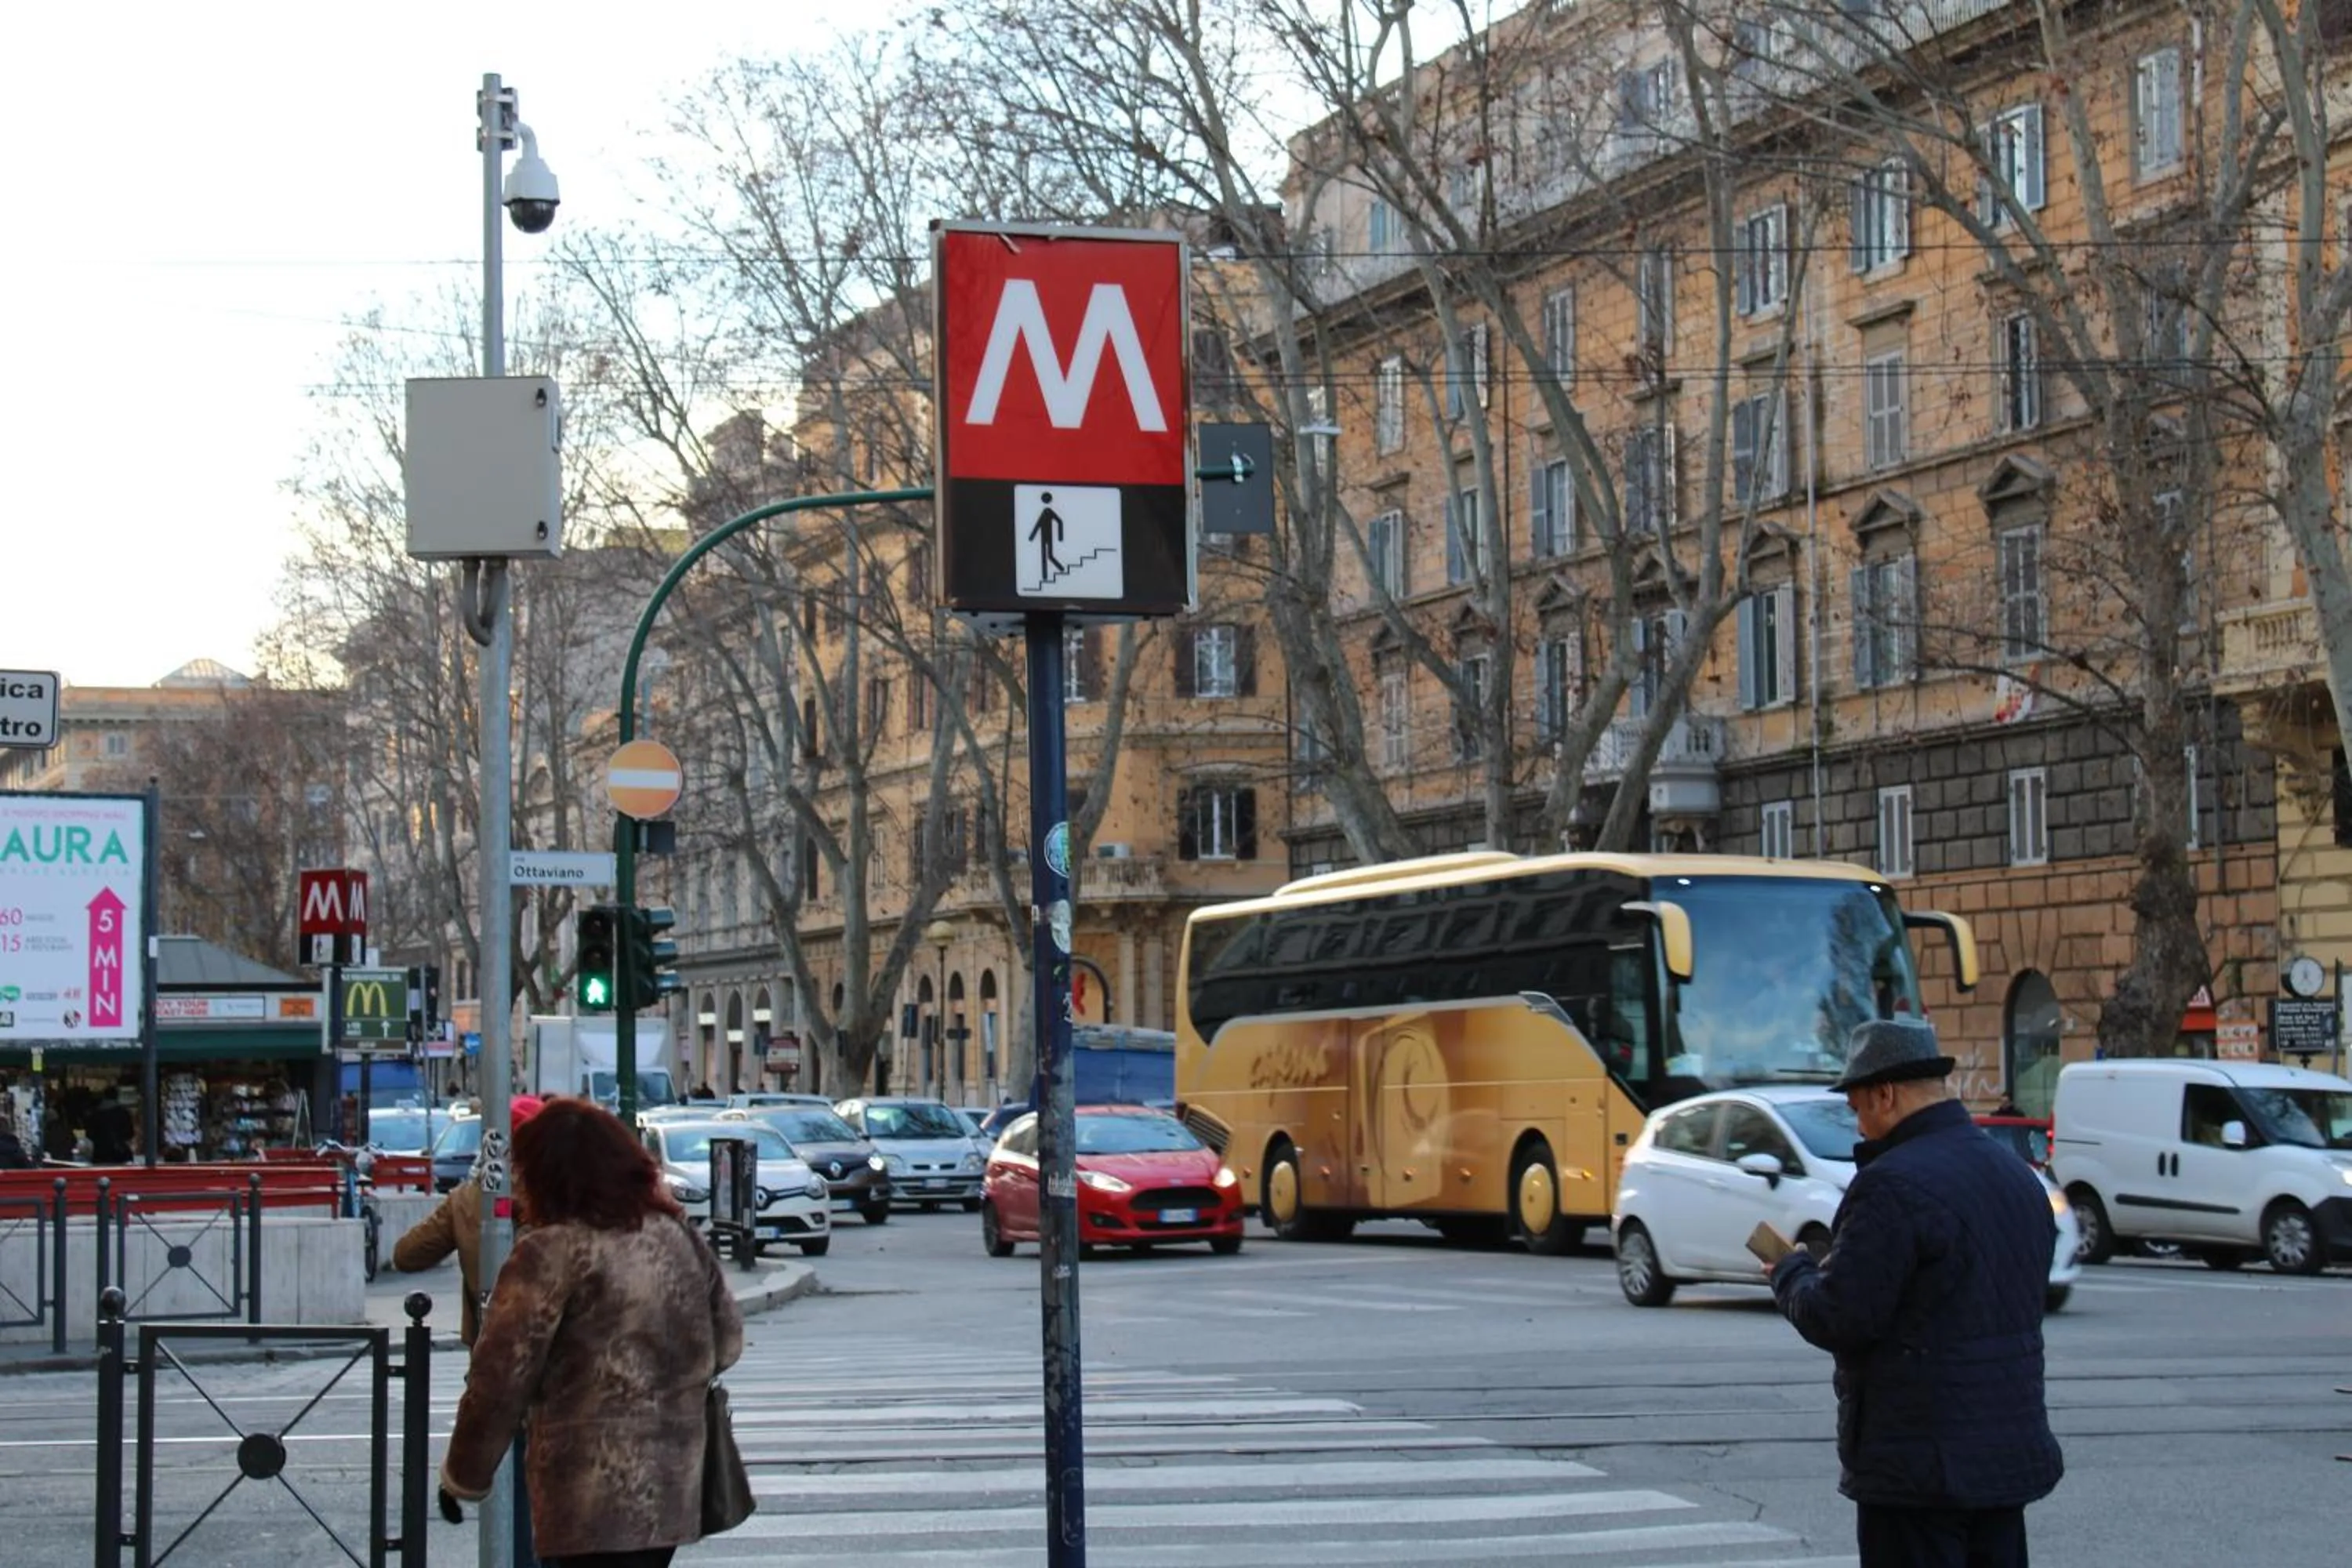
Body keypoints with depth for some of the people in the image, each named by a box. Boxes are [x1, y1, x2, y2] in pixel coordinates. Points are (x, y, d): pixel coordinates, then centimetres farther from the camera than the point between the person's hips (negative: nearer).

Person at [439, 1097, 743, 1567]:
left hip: (595, 1497, -7)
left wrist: (465, 1476, 0)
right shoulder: (681, 1237, 9)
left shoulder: (551, 1252, -11)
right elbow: (727, 1340, 17)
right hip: (673, 1487, 8)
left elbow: (501, 1380, -11)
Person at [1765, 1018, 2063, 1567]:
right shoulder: (2018, 1176, 12)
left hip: (1921, 1465, -9)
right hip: (2011, 1453, 9)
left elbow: (1837, 1319, -19)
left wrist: (1792, 1273, 2)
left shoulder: (1895, 1185, -18)